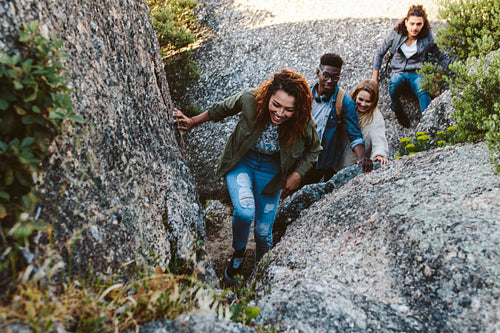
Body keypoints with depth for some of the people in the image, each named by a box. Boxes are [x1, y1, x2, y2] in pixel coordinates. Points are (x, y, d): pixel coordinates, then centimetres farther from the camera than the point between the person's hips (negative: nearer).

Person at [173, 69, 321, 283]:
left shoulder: (305, 124, -25)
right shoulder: (250, 100, -28)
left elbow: (313, 150, -1)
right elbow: (222, 109, -6)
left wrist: (297, 175, -10)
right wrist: (193, 122, 1)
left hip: (271, 170, 1)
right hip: (241, 162, -1)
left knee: (263, 231, 7)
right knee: (245, 211, -28)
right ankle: (238, 254, 5)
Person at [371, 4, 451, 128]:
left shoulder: (428, 37, -5)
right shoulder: (396, 33, -3)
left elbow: (444, 57, 7)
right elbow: (380, 52, 10)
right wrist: (375, 77, 7)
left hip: (417, 73, -1)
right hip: (398, 72, 1)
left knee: (423, 91, -37)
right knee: (395, 82, -37)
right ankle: (396, 110, -10)